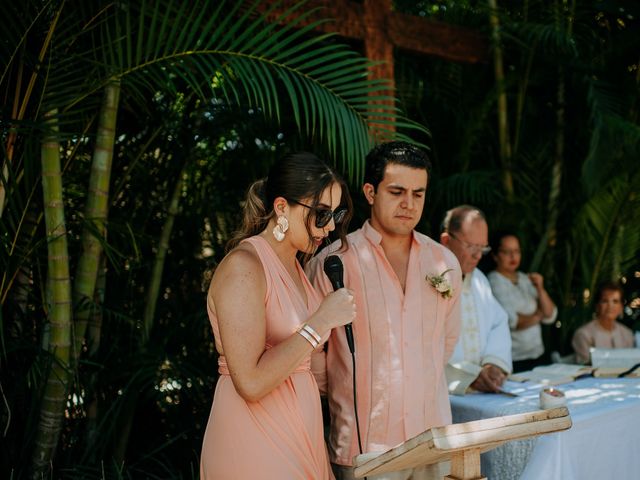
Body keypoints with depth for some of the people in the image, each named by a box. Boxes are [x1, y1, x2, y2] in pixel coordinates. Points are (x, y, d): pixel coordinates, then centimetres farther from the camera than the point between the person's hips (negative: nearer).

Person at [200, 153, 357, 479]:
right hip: (255, 443, -8)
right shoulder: (243, 266, -17)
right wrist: (320, 322, -21)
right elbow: (250, 382, -25)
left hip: (298, 436, 8)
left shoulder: (294, 265, 9)